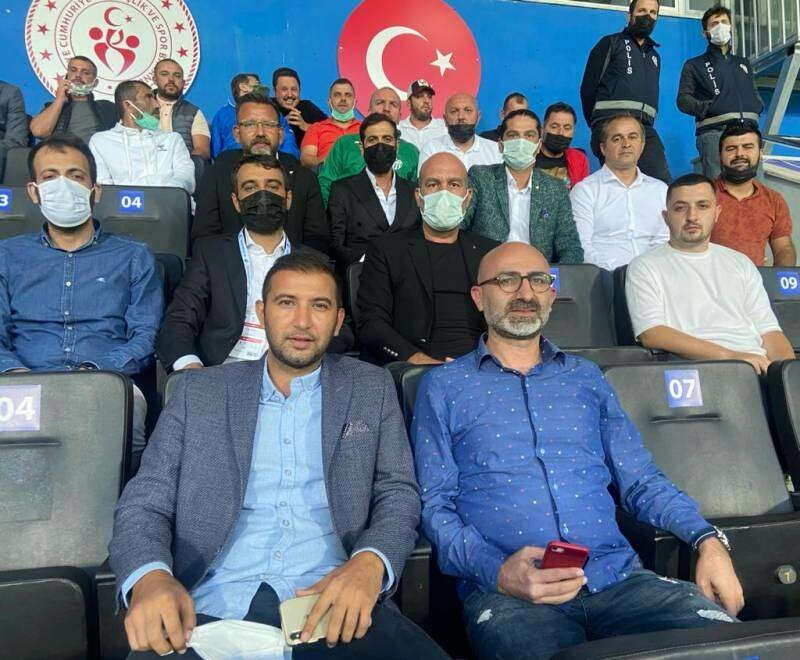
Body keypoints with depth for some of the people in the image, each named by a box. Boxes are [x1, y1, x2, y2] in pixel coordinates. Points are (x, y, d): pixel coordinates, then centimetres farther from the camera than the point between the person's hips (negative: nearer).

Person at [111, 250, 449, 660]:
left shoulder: (372, 389, 12)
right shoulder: (199, 392, 11)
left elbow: (399, 495, 8)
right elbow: (143, 503, 8)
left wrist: (369, 563, -15)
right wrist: (150, 577, -15)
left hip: (333, 606, 1)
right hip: (212, 608, 0)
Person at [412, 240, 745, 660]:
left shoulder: (585, 377, 17)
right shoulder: (444, 386, 7)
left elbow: (640, 481, 16)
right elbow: (434, 503, 2)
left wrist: (707, 540, -1)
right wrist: (498, 571, -15)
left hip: (617, 574, 4)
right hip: (508, 592, -4)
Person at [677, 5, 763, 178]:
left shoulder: (744, 63, 31)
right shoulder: (694, 66, 16)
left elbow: (755, 93, 35)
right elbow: (683, 99, 5)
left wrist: (758, 105, 13)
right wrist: (705, 108, -12)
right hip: (714, 131, -5)